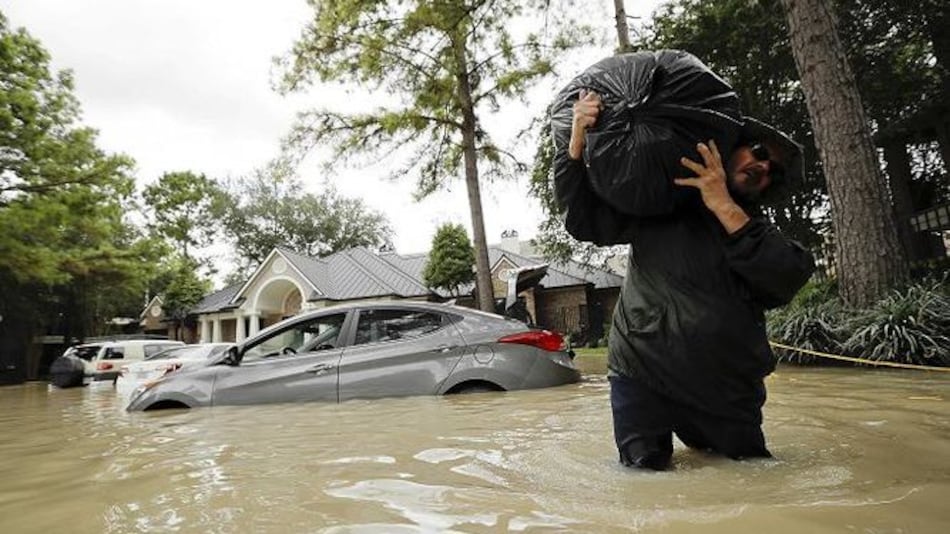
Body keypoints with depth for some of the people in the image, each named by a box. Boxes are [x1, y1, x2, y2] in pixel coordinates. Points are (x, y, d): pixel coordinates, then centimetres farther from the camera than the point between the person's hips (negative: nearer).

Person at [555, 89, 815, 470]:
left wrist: (725, 207, -17)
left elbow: (787, 281, -10)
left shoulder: (762, 236, 11)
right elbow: (583, 220, -5)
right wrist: (577, 142, -17)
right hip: (641, 375, -3)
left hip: (727, 393, 4)